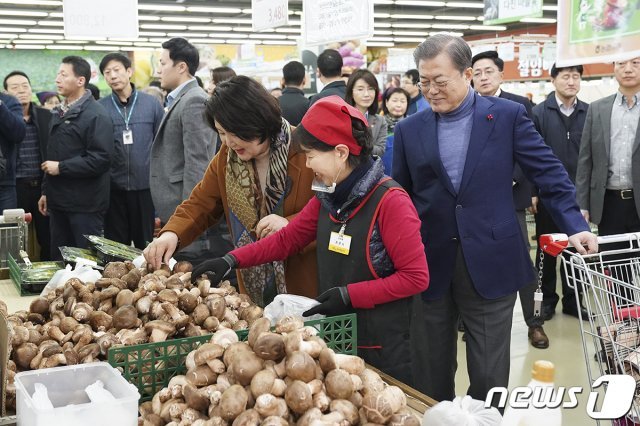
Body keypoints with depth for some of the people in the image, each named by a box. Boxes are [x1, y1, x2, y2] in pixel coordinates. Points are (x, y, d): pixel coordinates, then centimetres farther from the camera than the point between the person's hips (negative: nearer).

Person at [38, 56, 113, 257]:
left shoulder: (96, 115, -12)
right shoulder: (59, 113, 16)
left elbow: (101, 159, -21)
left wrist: (61, 167, -16)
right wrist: (46, 191, 18)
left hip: (85, 204, -8)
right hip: (59, 202, 8)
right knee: (59, 260, 14)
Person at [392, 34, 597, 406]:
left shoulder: (508, 115, -2)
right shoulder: (409, 129, 5)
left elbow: (548, 172, 2)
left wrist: (575, 225, -7)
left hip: (491, 264, -2)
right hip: (429, 266, 2)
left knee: (490, 377, 7)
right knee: (432, 372, 14)